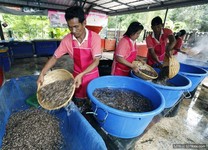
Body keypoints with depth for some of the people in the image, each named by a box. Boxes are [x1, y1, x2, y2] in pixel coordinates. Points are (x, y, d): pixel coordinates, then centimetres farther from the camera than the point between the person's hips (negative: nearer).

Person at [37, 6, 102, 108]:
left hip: (92, 75, -2)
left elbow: (96, 61, -24)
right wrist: (42, 74, -11)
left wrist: (81, 75, -35)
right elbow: (55, 57, -3)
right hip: (77, 76, 2)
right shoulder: (67, 40, -10)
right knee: (78, 104, 15)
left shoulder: (94, 37, -19)